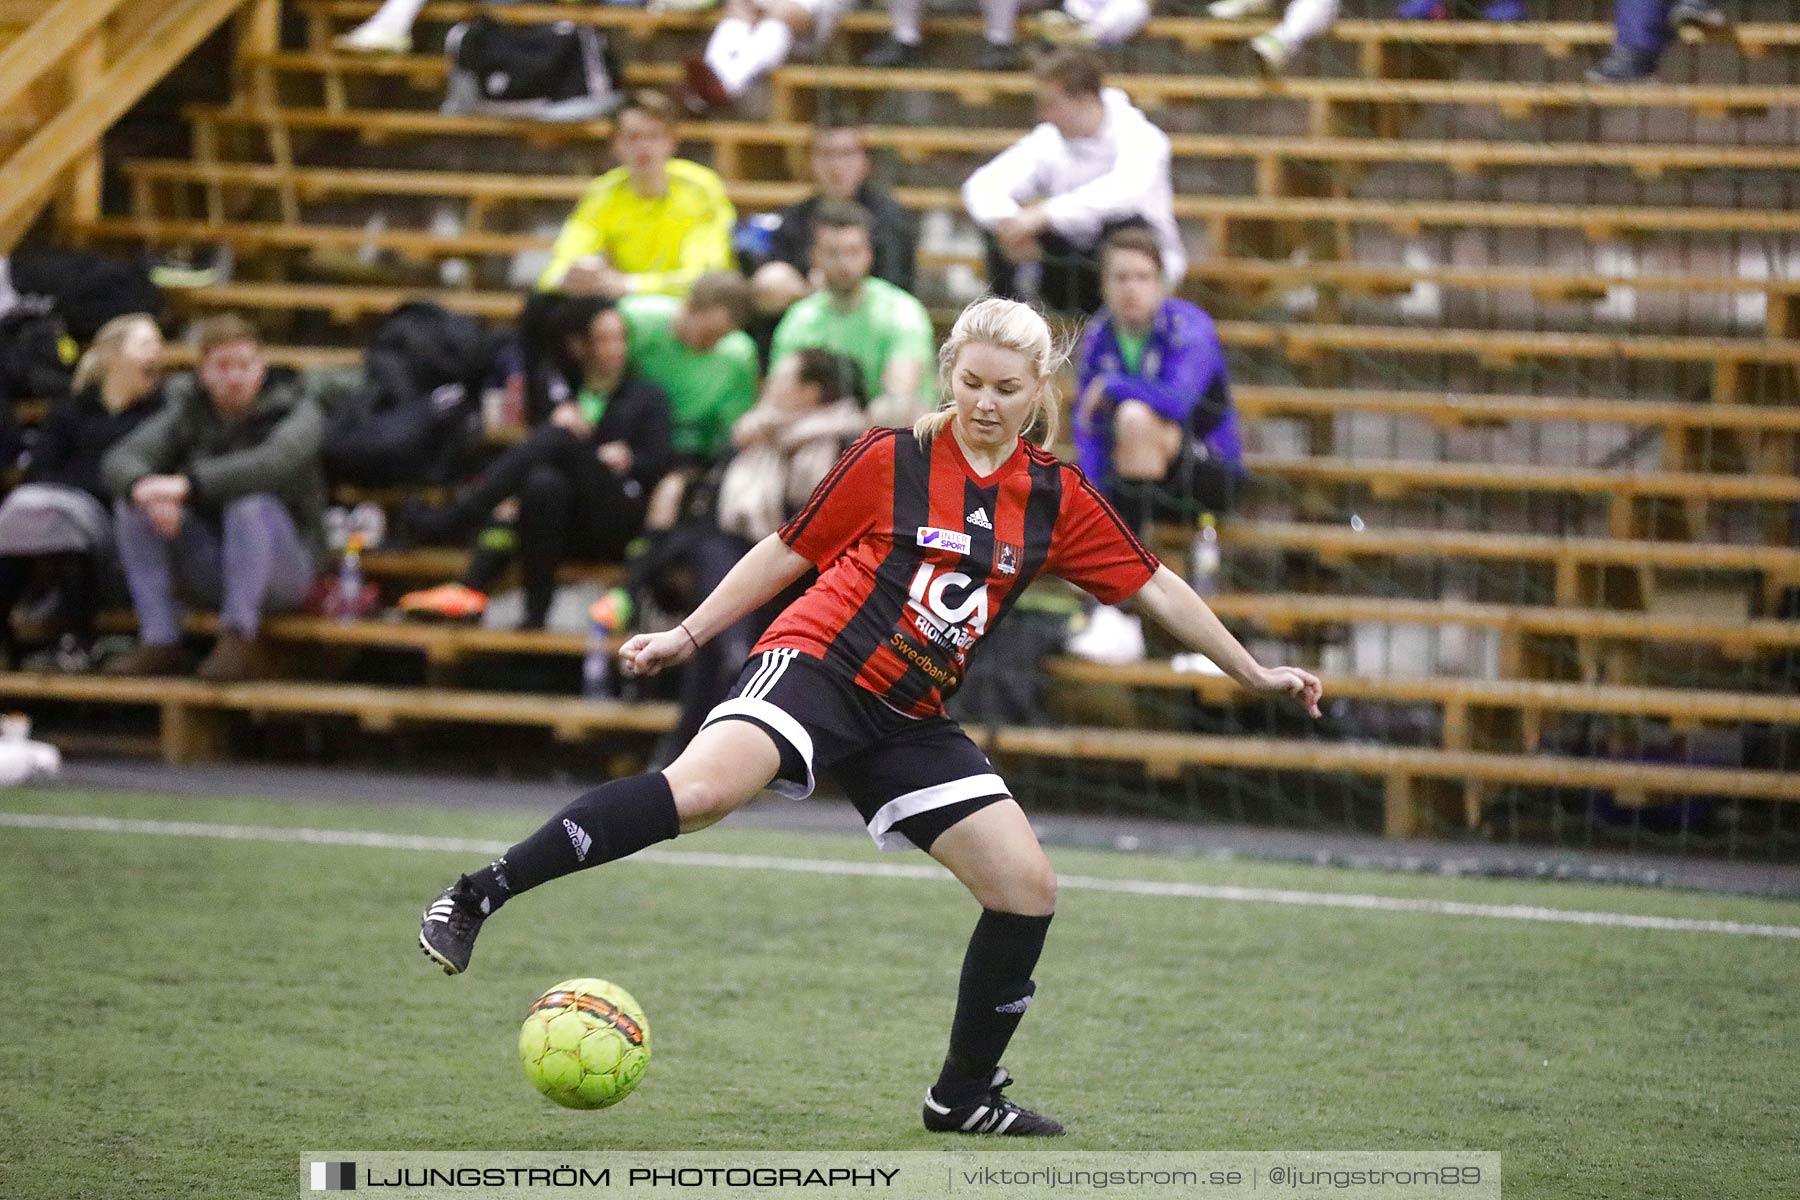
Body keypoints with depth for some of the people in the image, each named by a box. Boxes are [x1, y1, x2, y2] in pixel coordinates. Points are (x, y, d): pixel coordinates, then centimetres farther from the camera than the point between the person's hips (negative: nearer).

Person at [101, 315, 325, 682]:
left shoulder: (296, 410, -8)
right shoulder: (187, 411, 3)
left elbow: (277, 461, -32)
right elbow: (118, 459, -12)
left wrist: (189, 484, -43)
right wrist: (142, 486, -38)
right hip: (209, 575, 4)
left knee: (250, 503, -34)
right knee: (134, 504, -17)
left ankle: (239, 642, -27)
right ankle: (159, 641, -19)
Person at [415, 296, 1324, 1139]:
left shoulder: (1056, 499, 10)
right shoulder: (890, 461, 1)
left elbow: (1155, 587, 18)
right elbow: (788, 552, 11)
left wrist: (1255, 675, 20)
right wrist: (686, 636, 11)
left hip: (907, 722, 5)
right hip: (817, 665, -5)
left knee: (1028, 888, -3)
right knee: (705, 786, -34)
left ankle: (965, 1096, 14)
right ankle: (478, 897, -32)